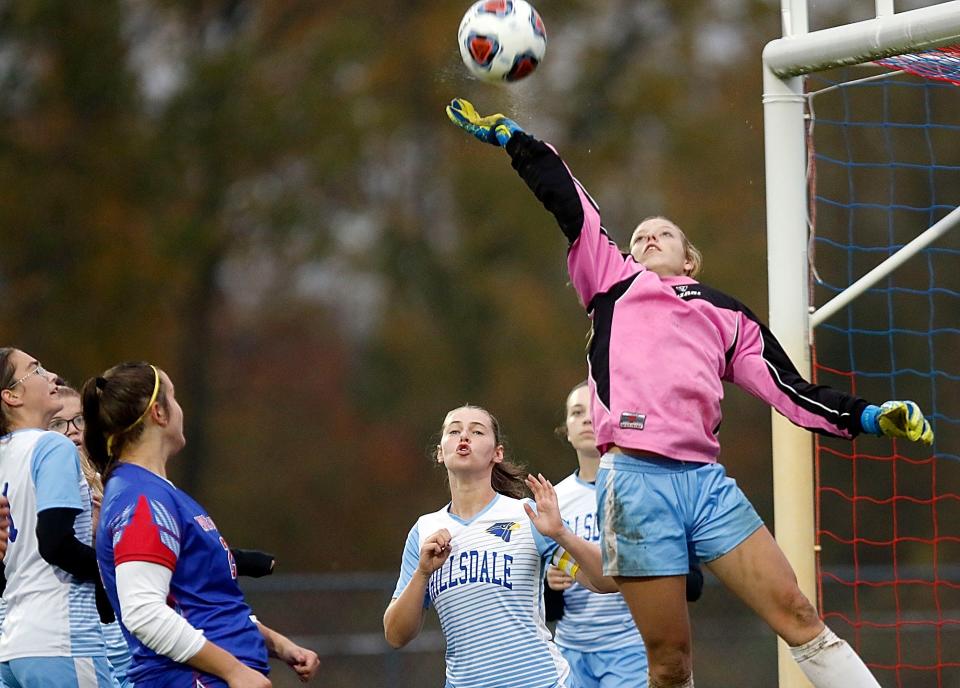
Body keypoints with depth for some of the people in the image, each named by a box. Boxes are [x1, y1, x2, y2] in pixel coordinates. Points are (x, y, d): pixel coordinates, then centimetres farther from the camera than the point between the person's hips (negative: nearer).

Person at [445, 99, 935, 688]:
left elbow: (791, 390, 18)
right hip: (636, 479, -2)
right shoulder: (614, 279, 21)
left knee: (797, 613, -11)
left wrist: (868, 417, 8)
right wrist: (508, 136, 22)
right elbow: (568, 204, 18)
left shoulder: (727, 316, 24)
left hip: (706, 479, 2)